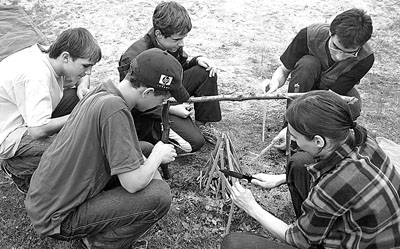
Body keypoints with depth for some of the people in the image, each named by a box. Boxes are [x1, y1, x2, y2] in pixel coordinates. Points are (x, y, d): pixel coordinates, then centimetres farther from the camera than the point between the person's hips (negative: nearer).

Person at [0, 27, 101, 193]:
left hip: (25, 117, 9)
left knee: (80, 97, -3)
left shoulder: (48, 55, -6)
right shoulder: (37, 77, -33)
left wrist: (83, 88, -10)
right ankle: (16, 166, -1)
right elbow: (38, 131, -35)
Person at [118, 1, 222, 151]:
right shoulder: (134, 59, -30)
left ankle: (203, 125, 1)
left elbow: (180, 67, 13)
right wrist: (171, 110, -27)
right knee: (194, 141, -24)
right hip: (144, 115, -8)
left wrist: (197, 60, -9)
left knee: (206, 72, -8)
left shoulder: (172, 44, -7)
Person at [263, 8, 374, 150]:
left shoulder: (365, 58, -30)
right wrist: (275, 82, -43)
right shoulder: (310, 35, -30)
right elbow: (283, 70, -18)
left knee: (352, 108, -34)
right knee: (307, 63, -34)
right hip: (304, 87, 0)